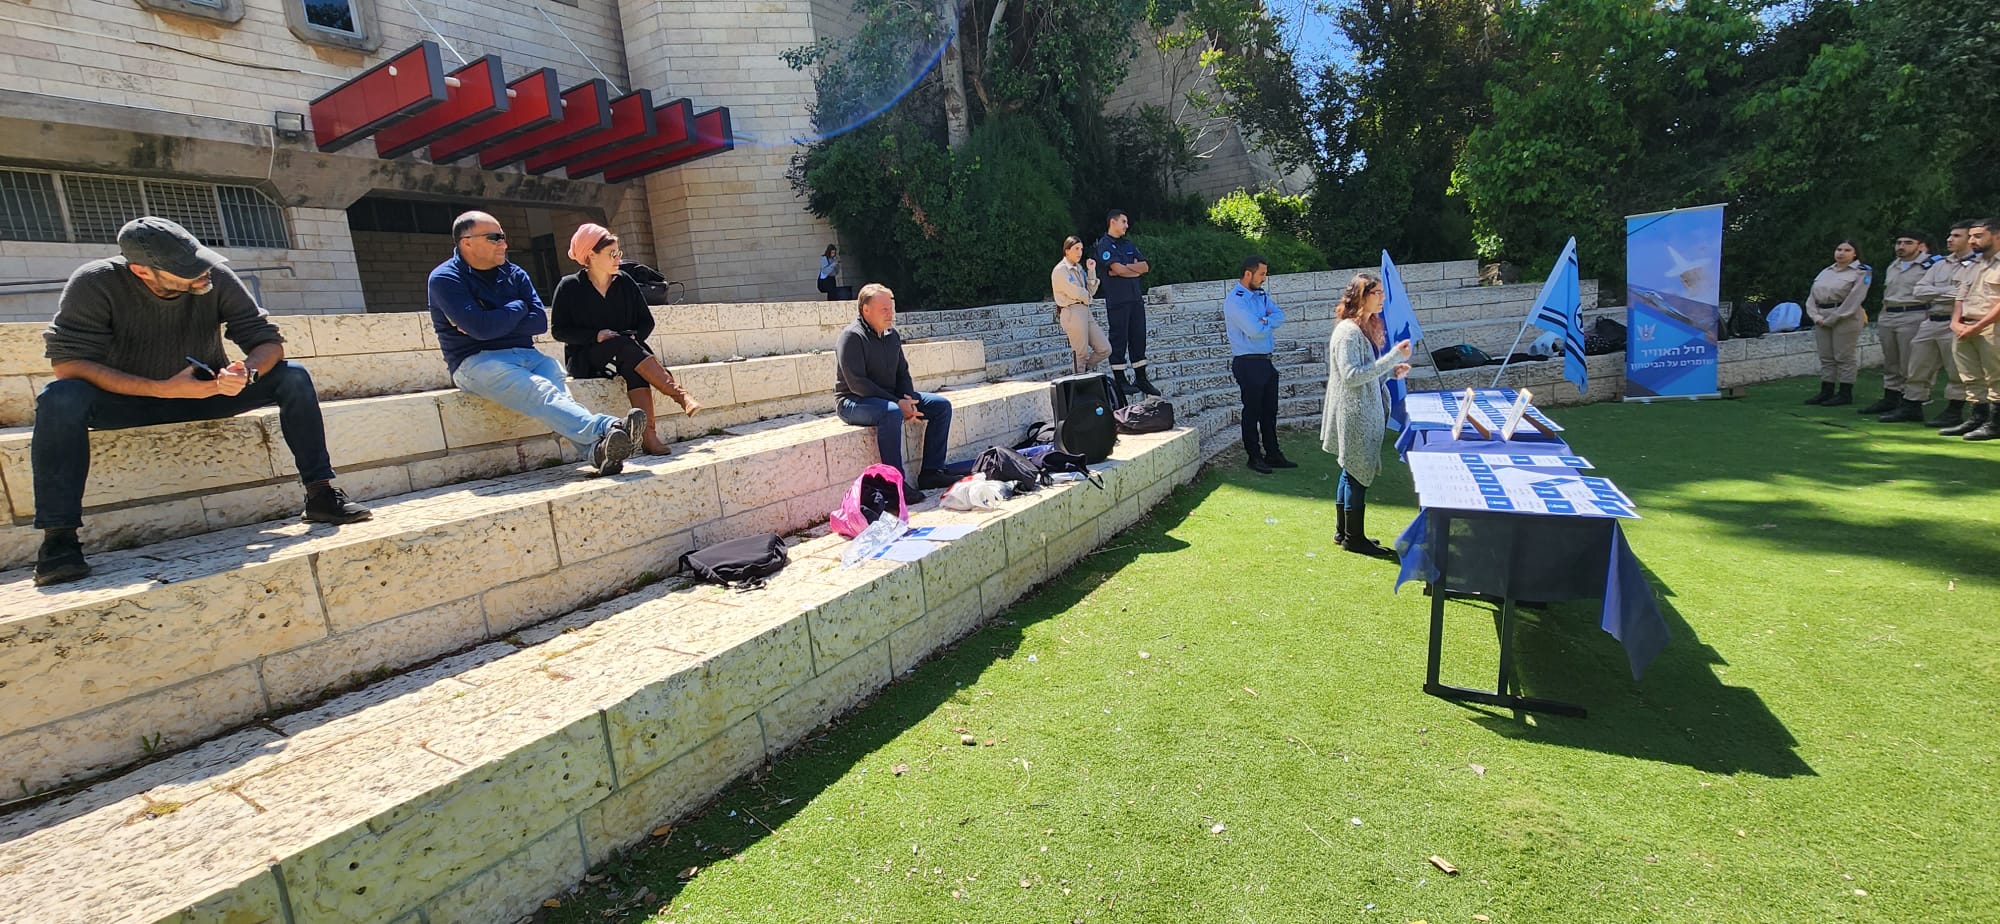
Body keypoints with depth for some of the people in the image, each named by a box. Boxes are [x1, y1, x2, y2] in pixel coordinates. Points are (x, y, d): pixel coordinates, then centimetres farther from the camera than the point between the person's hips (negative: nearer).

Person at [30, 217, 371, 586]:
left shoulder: (215, 276, -15)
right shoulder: (95, 284, -20)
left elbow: (268, 341, -12)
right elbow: (66, 362, -24)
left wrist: (246, 372, -35)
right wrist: (164, 389, -35)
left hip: (203, 393, 2)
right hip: (126, 400, -2)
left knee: (293, 377, -20)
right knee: (61, 399, -34)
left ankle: (320, 494, -23)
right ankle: (58, 538, -31)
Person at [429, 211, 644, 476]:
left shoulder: (514, 274, 16)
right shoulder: (445, 278, 0)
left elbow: (540, 321, 4)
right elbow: (481, 328, -16)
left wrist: (494, 323, -7)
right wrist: (518, 308, 0)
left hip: (525, 355, 5)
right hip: (477, 362, -4)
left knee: (555, 384, -31)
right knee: (540, 392, -35)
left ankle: (598, 447, -57)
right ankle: (605, 429, -59)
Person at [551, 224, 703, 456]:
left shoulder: (625, 283, 10)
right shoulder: (569, 287, 0)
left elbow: (647, 321, 11)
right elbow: (558, 330, -3)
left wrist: (633, 336, -10)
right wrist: (596, 335, -17)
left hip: (626, 351, 2)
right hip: (585, 359, -2)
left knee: (634, 368, -35)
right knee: (622, 344, -34)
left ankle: (648, 435, -48)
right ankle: (678, 393, -43)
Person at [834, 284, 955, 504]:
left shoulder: (892, 335, 10)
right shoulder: (852, 337, -15)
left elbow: (903, 373, 14)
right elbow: (856, 384, -22)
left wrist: (909, 400, -8)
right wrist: (897, 403, -25)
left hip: (890, 397, 8)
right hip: (853, 402, -8)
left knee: (941, 405, -3)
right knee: (891, 413, -40)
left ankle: (931, 471, -5)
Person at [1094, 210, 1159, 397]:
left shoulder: (1129, 244, 19)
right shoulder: (1104, 245, -3)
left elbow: (1146, 266, 8)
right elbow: (1116, 268, -17)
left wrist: (1126, 267, -7)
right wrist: (1136, 270, 0)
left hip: (1136, 298, 7)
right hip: (1117, 300, -7)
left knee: (1138, 338, 7)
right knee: (1119, 340, -3)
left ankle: (1141, 379, 13)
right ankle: (1120, 381, 3)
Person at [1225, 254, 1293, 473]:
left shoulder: (1261, 294, 12)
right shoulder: (1235, 300, -15)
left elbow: (1280, 315, 3)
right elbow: (1255, 330, -22)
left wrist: (1263, 321, -15)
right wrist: (1269, 323, -3)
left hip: (1266, 361, 8)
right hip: (1248, 363, -8)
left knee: (1270, 410, 14)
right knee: (1252, 412, 2)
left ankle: (1272, 454, 24)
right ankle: (1254, 457, 13)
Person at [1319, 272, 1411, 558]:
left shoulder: (1365, 328, 13)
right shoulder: (1348, 332, -17)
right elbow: (1351, 376, -25)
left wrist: (1392, 371, 4)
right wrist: (1393, 357, -25)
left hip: (1365, 414, 10)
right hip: (1353, 415, -10)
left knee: (1353, 472, 15)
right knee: (1358, 473, -2)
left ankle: (1344, 531, 25)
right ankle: (1354, 537, 9)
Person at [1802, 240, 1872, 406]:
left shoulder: (1861, 272, -2)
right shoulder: (1825, 272, 16)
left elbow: (1853, 299, -11)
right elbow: (1811, 297, 11)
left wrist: (1833, 318, -15)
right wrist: (1816, 316, -5)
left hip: (1846, 318, -6)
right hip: (1822, 320, 6)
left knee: (1845, 358, -3)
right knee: (1826, 358, 9)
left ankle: (1845, 394, 2)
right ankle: (1826, 392, 13)